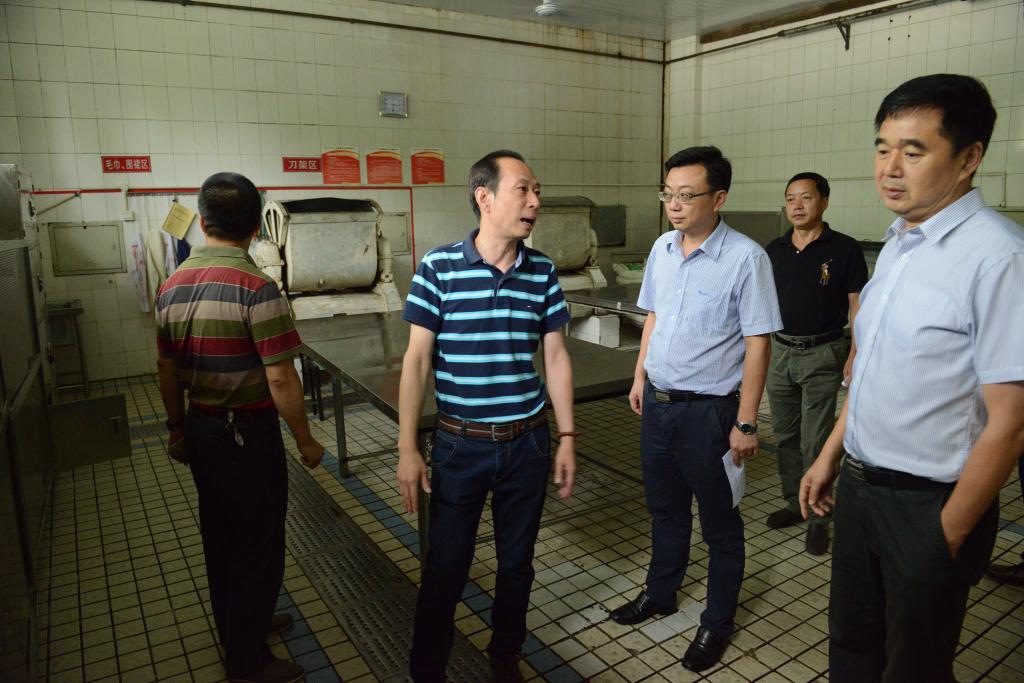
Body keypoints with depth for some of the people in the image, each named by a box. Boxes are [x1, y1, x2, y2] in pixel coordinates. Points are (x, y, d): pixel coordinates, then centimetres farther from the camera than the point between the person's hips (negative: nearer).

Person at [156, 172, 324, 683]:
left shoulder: (173, 286, 2)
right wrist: (306, 440, -10)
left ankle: (236, 626, 42)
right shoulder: (255, 287, -22)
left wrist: (178, 428, 23)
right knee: (257, 545, 8)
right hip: (247, 432, -7)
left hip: (200, 428, 8)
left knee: (219, 536, 22)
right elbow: (280, 379, -22)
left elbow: (166, 368, 11)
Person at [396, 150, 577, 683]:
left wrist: (566, 438, 4)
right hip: (460, 445, -2)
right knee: (444, 569, 9)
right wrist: (407, 449, -8)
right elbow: (416, 360, -7)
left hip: (528, 443, 3)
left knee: (516, 562, 18)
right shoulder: (438, 268, -10)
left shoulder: (543, 271, -1)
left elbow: (556, 357, 5)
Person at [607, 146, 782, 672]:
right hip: (657, 402, 6)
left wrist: (745, 423, -14)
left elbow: (757, 345, -15)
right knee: (664, 508, 22)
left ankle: (717, 623, 32)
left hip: (707, 410, -6)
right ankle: (660, 594, 43)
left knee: (719, 524, 12)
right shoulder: (662, 248, 3)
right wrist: (640, 377, 13)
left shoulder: (746, 258, -16)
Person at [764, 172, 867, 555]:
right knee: (785, 436, 13)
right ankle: (795, 502, 29)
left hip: (822, 355, -5)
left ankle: (818, 517, 12)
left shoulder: (844, 249, -6)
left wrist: (855, 355, -15)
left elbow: (859, 307, -6)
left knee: (815, 441, -1)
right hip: (780, 352, 5)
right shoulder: (774, 251, 6)